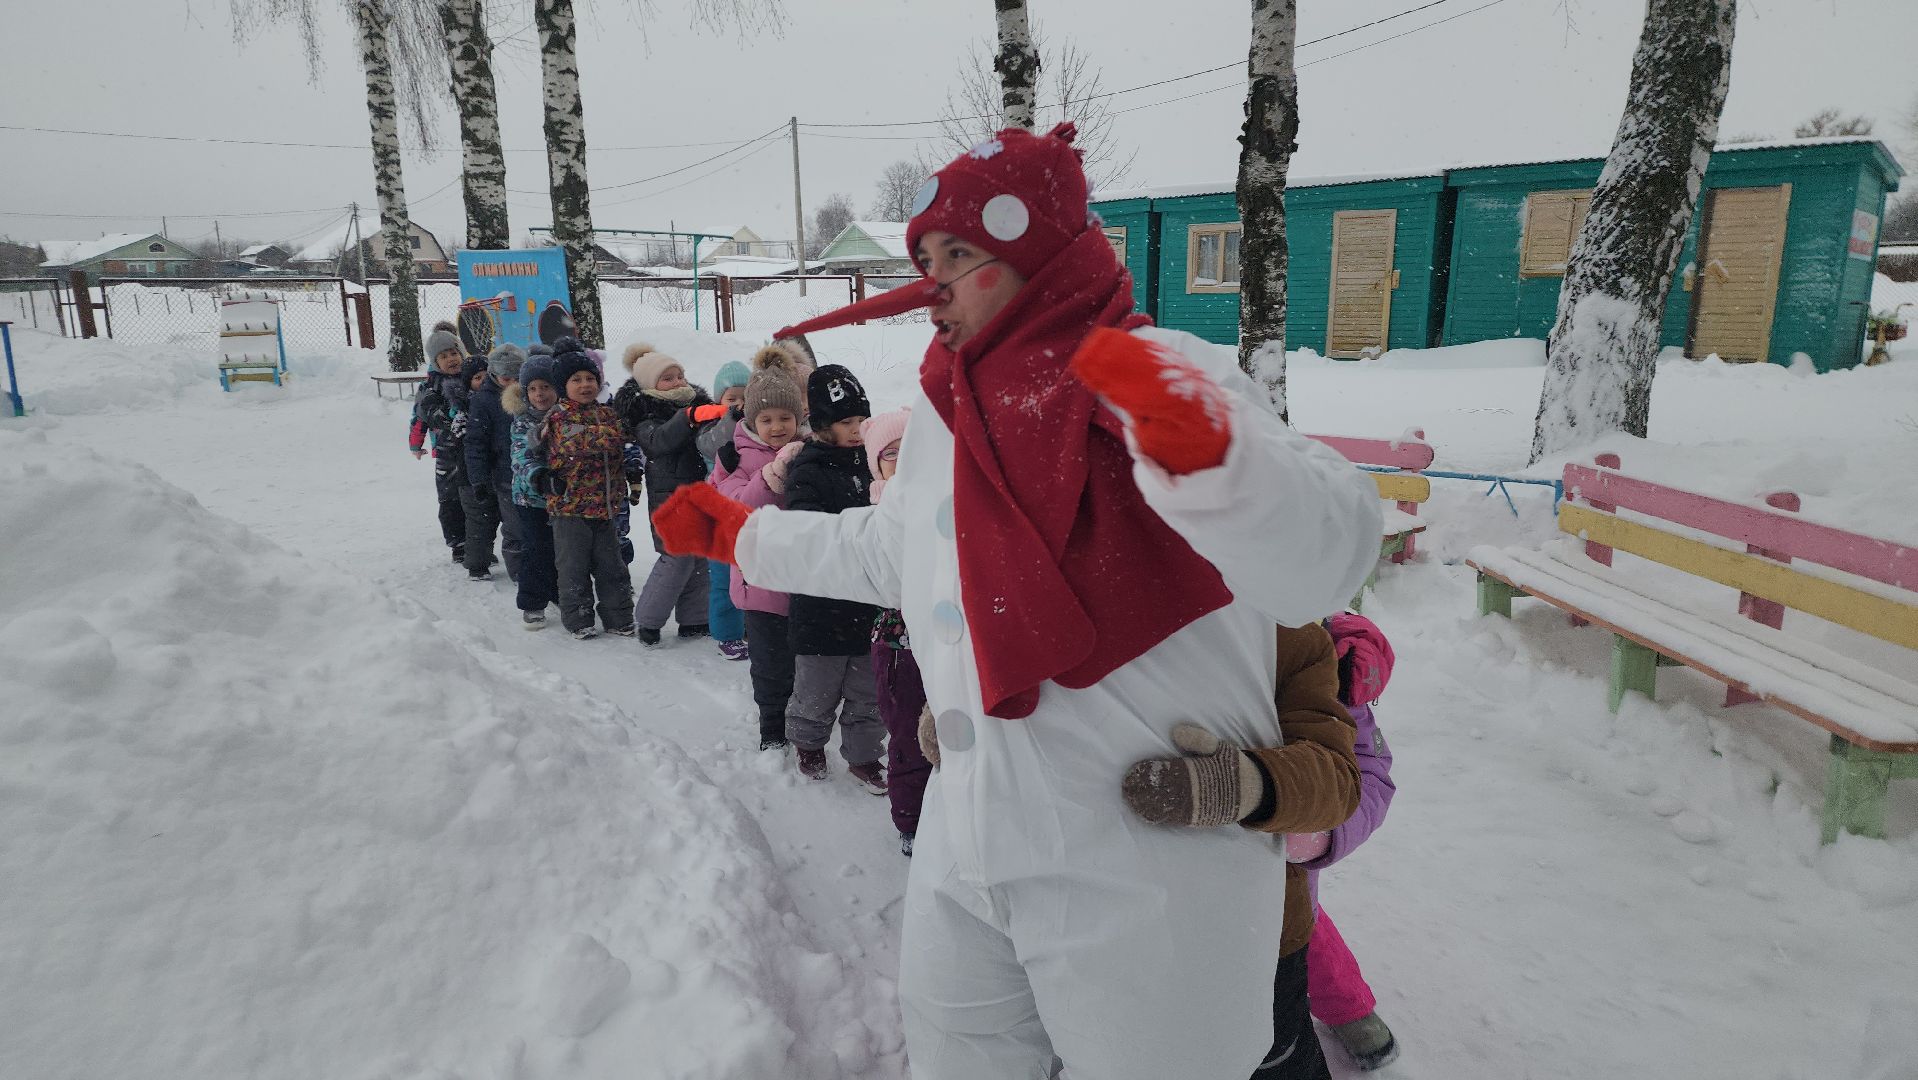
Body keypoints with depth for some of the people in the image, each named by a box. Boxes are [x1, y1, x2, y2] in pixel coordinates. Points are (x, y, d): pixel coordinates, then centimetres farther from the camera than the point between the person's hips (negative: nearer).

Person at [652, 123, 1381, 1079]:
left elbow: (1325, 560, -28)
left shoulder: (1160, 378, -15)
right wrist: (745, 535, 29)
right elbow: (887, 555, 24)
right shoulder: (945, 408, 8)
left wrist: (1211, 455, -47)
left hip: (1146, 867, -7)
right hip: (964, 851, 7)